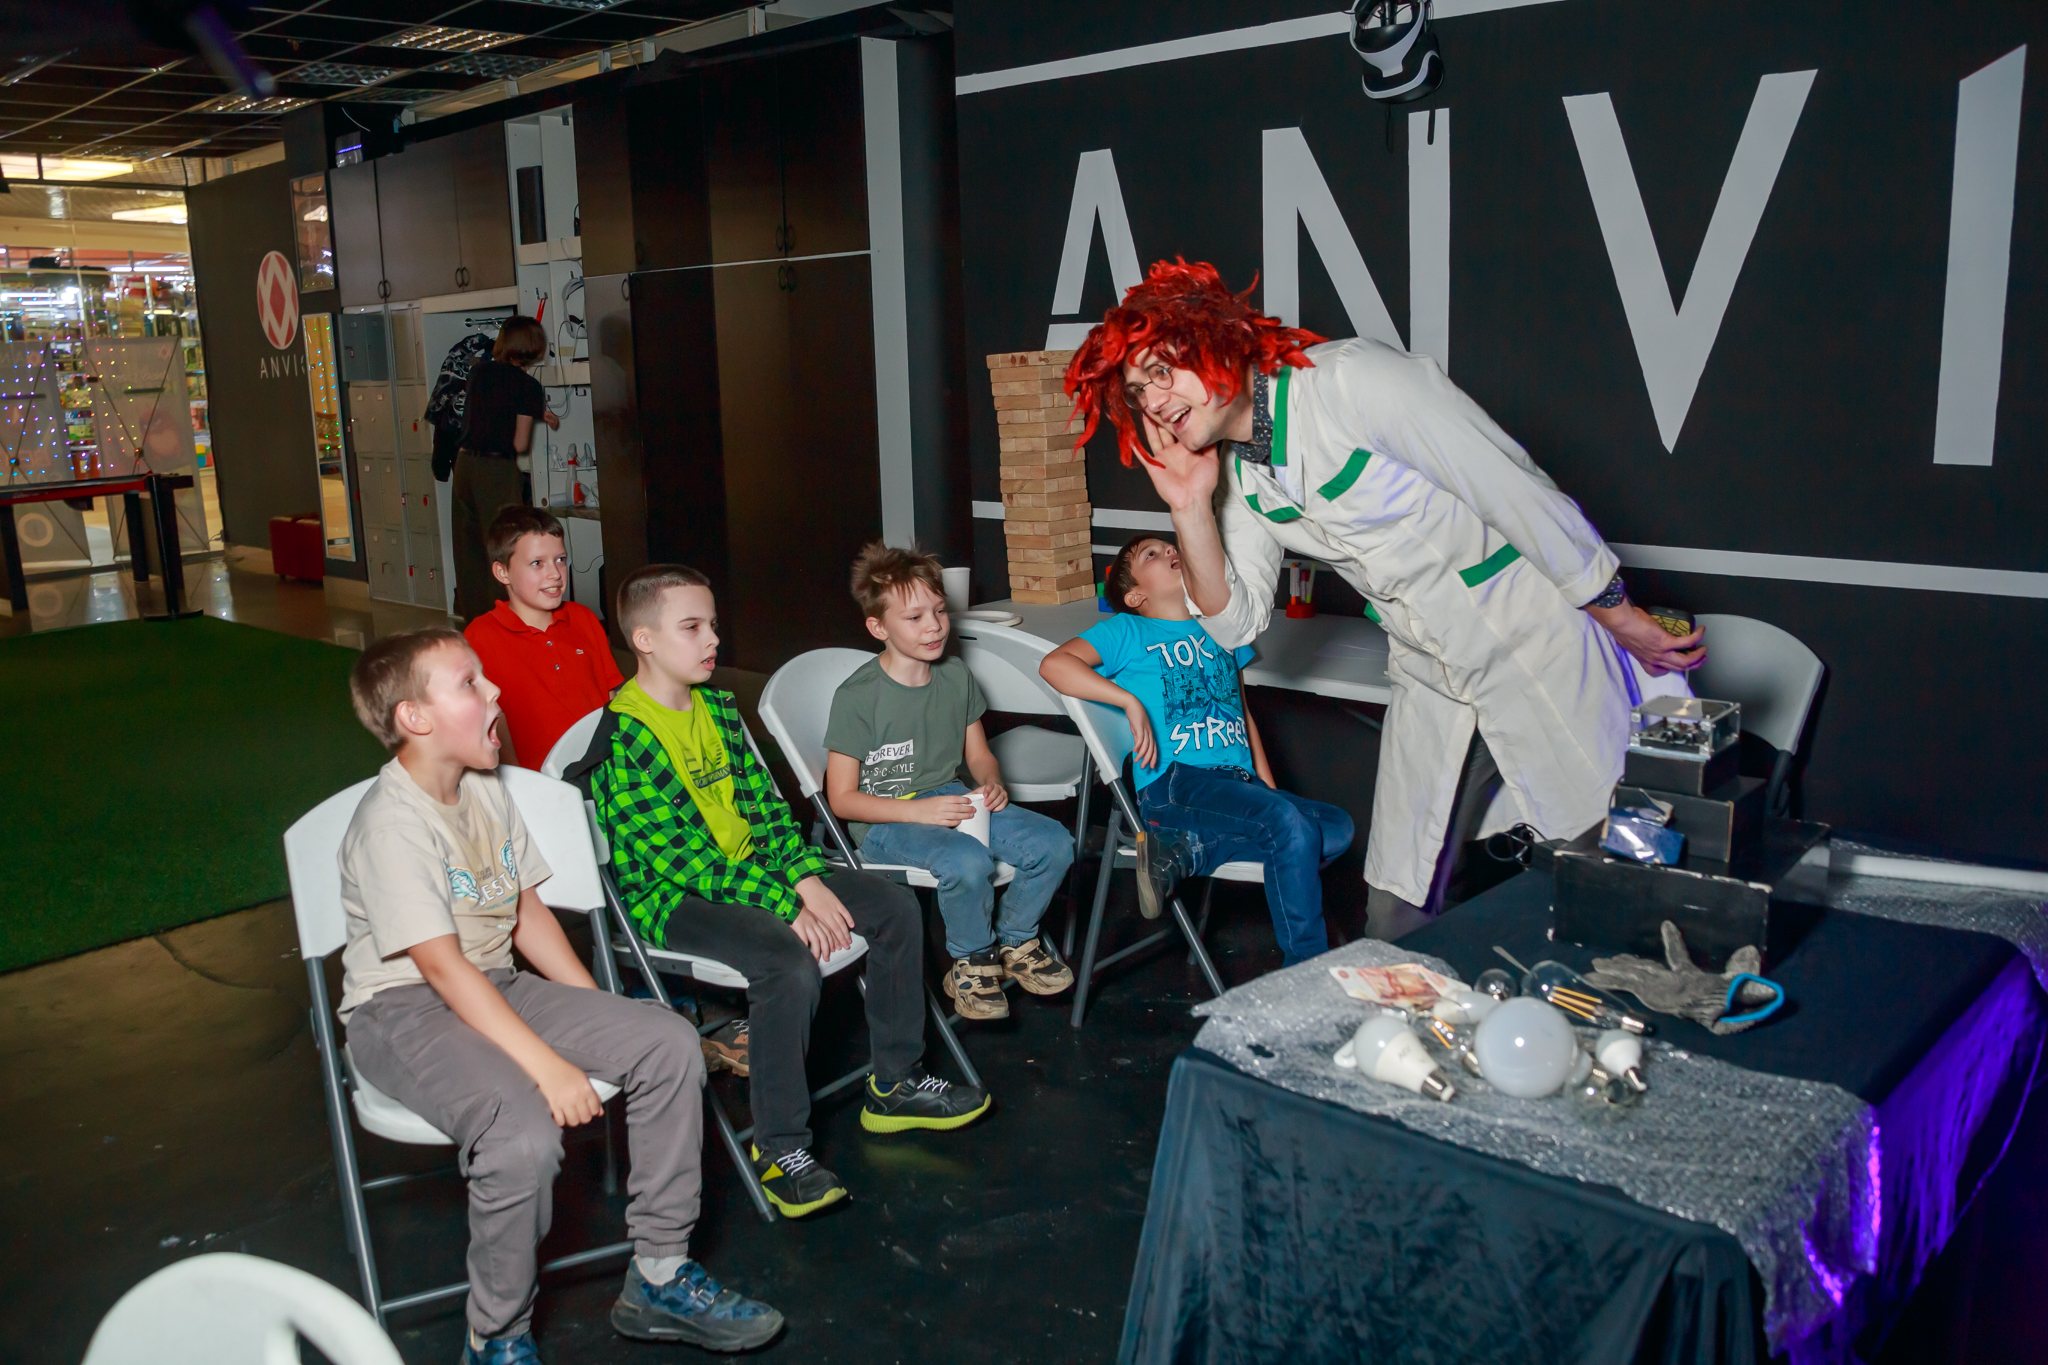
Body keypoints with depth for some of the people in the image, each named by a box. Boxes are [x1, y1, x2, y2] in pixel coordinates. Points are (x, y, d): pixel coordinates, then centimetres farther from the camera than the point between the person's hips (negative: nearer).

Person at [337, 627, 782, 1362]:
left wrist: (603, 1019, 4)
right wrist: (547, 1065, -29)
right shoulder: (391, 823, -20)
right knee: (524, 1133, -34)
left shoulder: (486, 789, 7)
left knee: (668, 1043, -9)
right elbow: (444, 968, -25)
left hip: (499, 986, 8)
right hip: (403, 1011, -8)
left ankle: (659, 1275, 3)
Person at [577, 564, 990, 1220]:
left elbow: (762, 801, 8)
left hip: (748, 869, 9)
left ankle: (894, 1086, 12)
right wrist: (786, 908, -24)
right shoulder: (624, 737, -18)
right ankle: (781, 1148, -18)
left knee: (895, 905, -1)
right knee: (789, 963, -35)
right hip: (673, 897, -8)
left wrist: (808, 880, -8)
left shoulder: (718, 707, 9)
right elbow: (681, 854, -22)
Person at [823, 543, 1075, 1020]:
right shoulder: (857, 697, -13)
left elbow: (978, 754, 17)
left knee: (1053, 842, -14)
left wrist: (992, 784, -7)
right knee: (968, 861, -36)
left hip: (952, 800, 6)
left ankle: (1014, 940, 12)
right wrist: (919, 810, -22)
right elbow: (842, 798, -11)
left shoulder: (956, 676, 5)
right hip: (886, 822, -6)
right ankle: (973, 960, -5)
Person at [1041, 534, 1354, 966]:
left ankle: (1181, 853, -19)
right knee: (1289, 825, -28)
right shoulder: (1127, 631, 9)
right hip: (1175, 784, -7)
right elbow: (1054, 663, -6)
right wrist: (1131, 702, -16)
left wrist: (1268, 785, 15)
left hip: (1239, 784, 7)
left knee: (1336, 827, -14)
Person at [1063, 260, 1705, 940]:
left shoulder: (1354, 379, -19)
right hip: (1432, 685, 6)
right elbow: (1235, 623, 2)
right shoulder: (1237, 476, 3)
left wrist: (1619, 615, -10)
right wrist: (1189, 506, -10)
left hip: (1543, 650, -6)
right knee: (1396, 913, 8)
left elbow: (1521, 490, -16)